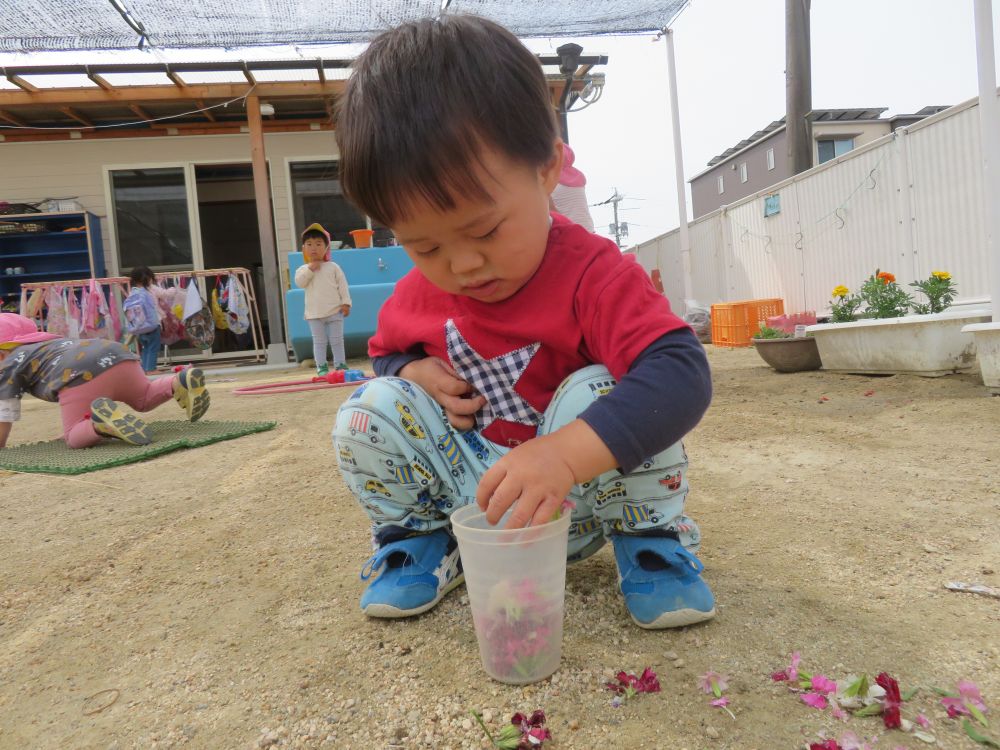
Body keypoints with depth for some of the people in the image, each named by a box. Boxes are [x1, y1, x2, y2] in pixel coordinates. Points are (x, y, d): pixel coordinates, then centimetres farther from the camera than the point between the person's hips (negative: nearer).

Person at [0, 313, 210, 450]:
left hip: (82, 376, -6)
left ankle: (103, 420, -27)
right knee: (145, 399, 31)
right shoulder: (54, 342, 44)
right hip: (119, 358, 6)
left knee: (74, 437, 8)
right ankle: (181, 382, -1)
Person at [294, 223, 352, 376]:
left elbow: (342, 285, 2)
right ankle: (321, 366, 11)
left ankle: (340, 364, 14)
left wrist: (346, 303, -5)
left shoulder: (333, 267, 3)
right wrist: (310, 268, -15)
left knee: (337, 340, 5)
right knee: (319, 341, 5)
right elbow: (299, 282, -12)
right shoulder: (303, 269, 6)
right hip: (314, 313, 1)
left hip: (334, 311, -1)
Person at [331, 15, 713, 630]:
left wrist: (565, 453, -54)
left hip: (574, 501, -3)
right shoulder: (418, 293, -7)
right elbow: (385, 353, 14)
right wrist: (414, 373, -13)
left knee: (602, 392, -34)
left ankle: (651, 540, -6)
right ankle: (420, 539, 7)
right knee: (368, 411, -18)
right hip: (469, 491, 4)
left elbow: (682, 372, -39)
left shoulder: (594, 273, -25)